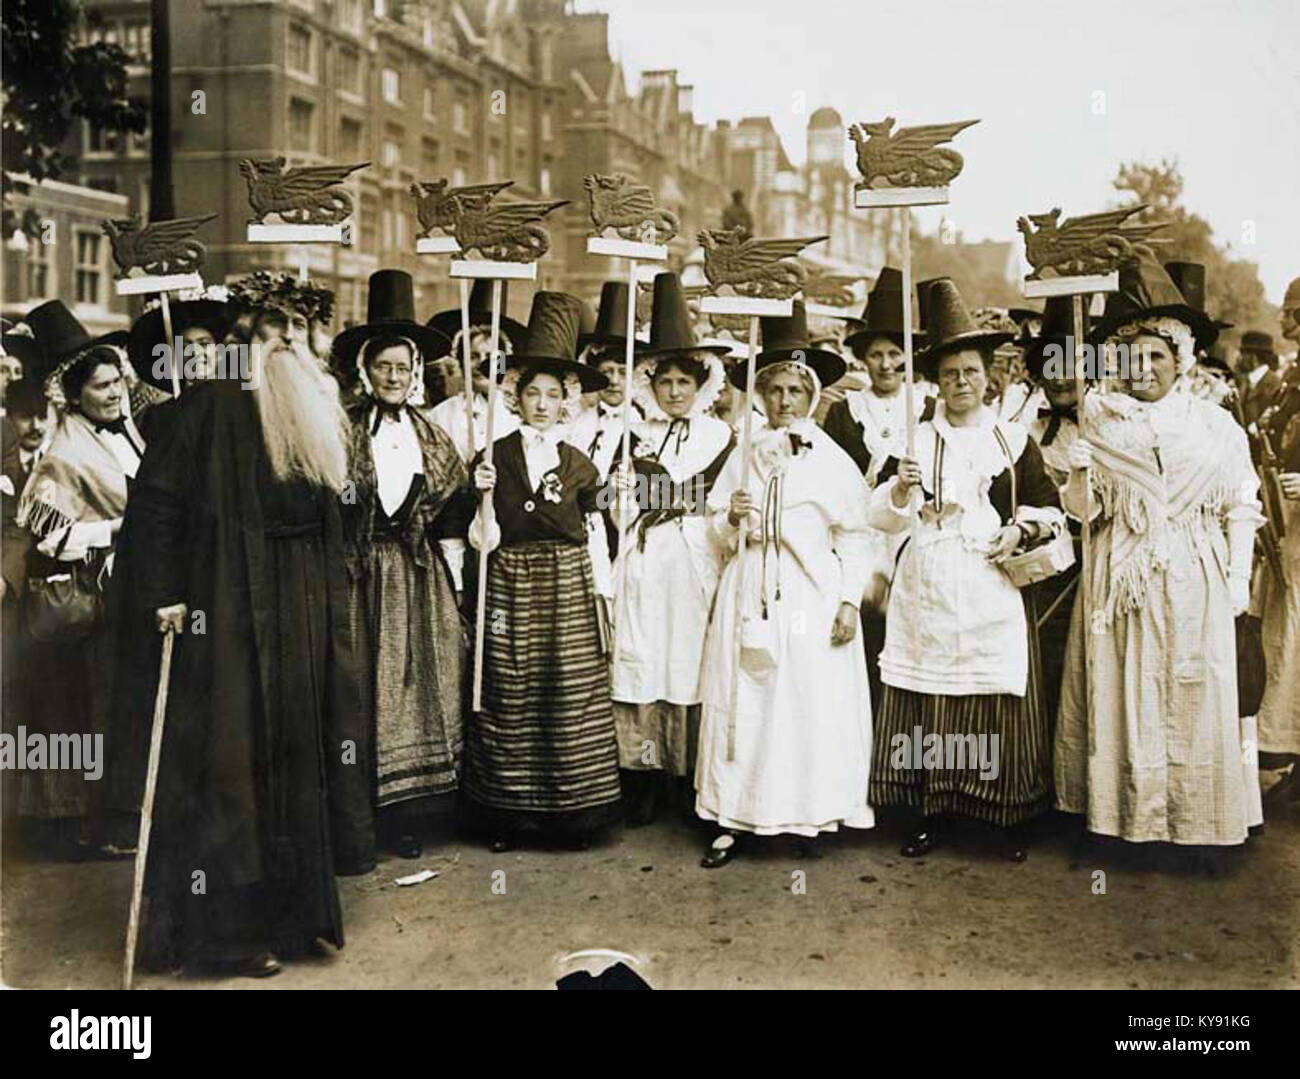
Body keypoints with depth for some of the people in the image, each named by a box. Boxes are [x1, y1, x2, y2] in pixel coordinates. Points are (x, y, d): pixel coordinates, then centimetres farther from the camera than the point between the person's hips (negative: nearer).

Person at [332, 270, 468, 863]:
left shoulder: (432, 438, 11)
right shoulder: (341, 430, -1)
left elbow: (450, 516, 9)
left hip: (419, 580, 4)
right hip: (359, 576, -4)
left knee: (420, 687, 4)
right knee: (363, 690, -1)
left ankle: (406, 815, 13)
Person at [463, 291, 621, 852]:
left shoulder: (579, 464, 9)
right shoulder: (493, 456, 5)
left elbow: (583, 532, 5)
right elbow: (485, 538, 0)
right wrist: (484, 495, -15)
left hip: (567, 586, 1)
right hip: (511, 586, -1)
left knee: (572, 696, -1)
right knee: (509, 696, -1)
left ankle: (574, 811, 10)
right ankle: (507, 814, 10)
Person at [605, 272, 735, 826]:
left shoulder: (720, 436, 9)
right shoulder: (633, 436, 12)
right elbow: (620, 506, 12)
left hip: (699, 565, -1)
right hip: (645, 567, 1)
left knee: (695, 662, -2)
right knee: (641, 663, -2)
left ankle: (694, 781, 9)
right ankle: (642, 783, 7)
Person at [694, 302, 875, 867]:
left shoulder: (832, 458, 3)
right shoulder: (744, 455, 10)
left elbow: (854, 536, 1)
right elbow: (717, 532, 13)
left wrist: (850, 600, -6)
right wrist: (730, 519, -9)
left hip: (813, 599, -2)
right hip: (751, 598, 2)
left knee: (813, 704, -2)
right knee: (744, 704, 2)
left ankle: (810, 813, 12)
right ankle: (733, 820, 9)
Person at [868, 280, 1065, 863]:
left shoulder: (1013, 438, 10)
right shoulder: (915, 437, 9)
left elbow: (1049, 508, 12)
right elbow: (882, 517, 6)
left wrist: (1021, 530, -7)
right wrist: (899, 489, -14)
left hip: (991, 590, 0)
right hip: (926, 590, 1)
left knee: (998, 701, -1)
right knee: (925, 702, 1)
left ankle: (1009, 819, 11)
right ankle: (930, 814, 13)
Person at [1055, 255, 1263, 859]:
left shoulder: (1217, 426, 4)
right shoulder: (1101, 424, 6)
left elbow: (1240, 508, 4)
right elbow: (1084, 510, 3)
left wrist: (1239, 576, -2)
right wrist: (1080, 475, -16)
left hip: (1193, 581, -1)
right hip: (1120, 580, 1)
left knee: (1194, 692, 1)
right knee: (1121, 690, 2)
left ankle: (1194, 814, 12)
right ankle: (1128, 808, 12)